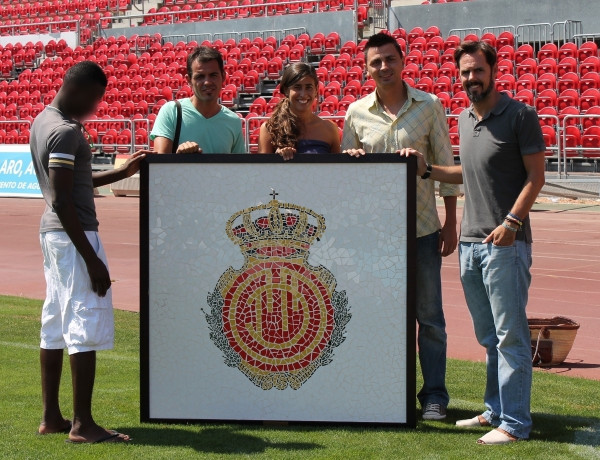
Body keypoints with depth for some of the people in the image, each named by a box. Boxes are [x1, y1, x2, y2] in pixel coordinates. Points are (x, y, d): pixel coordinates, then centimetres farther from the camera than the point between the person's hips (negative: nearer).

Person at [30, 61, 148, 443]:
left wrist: (122, 173, 24)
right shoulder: (65, 131, -17)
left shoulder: (44, 121, 13)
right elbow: (62, 200, -22)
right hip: (74, 235, -10)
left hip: (52, 232, 10)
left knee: (55, 325, 12)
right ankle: (83, 424, -5)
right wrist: (91, 259, -22)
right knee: (86, 325, -7)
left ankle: (51, 417, 18)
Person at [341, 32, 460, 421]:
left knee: (429, 315, 3)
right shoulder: (357, 112, 5)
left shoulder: (429, 106, 1)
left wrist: (450, 224, -1)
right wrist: (350, 159, -11)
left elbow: (446, 166, 3)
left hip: (422, 227, -1)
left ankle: (434, 393, 12)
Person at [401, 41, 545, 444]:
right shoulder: (465, 120, 15)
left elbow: (535, 176, -9)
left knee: (509, 335, -5)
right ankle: (495, 411, 23)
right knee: (488, 336, 14)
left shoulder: (520, 115, -7)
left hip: (506, 242, -7)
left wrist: (512, 221, -18)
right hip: (471, 241, 7)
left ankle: (515, 423, -2)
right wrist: (427, 169, 12)